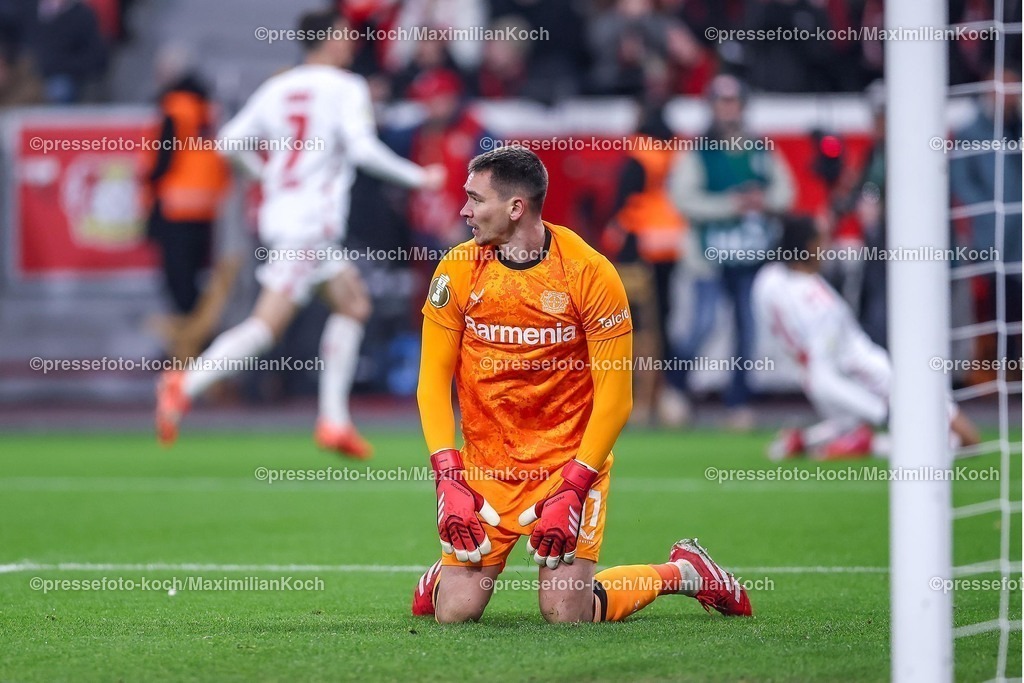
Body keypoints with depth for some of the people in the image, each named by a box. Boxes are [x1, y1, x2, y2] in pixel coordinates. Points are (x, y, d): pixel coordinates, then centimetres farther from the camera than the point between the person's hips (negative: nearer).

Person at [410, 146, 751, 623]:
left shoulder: (589, 273, -13)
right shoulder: (458, 270, -5)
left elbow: (615, 397, -10)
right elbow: (433, 381, -2)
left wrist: (571, 489, -17)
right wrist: (448, 479, -13)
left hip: (570, 461, -2)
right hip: (486, 465, 2)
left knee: (565, 614, -11)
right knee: (454, 613, -9)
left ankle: (682, 572, 15)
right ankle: (446, 574, 28)